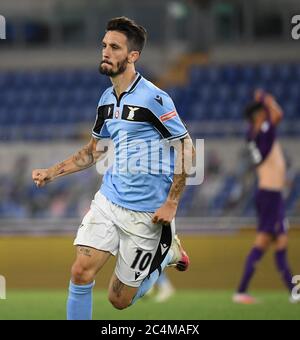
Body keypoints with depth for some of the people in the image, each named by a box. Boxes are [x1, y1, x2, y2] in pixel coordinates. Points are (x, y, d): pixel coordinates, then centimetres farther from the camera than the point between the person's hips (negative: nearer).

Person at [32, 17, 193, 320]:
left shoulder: (153, 98, -16)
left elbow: (186, 149, -12)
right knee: (81, 272, -13)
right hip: (108, 201, 6)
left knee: (119, 300, 3)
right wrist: (51, 173, 8)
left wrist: (171, 203, -15)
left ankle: (167, 251, 28)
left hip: (144, 214, -6)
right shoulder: (107, 99, 7)